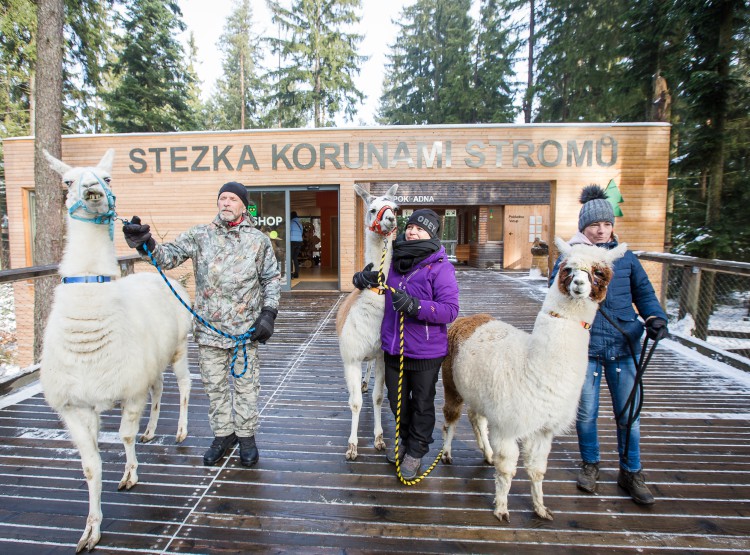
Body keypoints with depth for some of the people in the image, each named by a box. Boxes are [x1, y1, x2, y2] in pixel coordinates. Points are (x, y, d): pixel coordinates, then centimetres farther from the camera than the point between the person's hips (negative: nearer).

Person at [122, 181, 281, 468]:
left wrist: (268, 314, -3)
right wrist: (147, 243, -26)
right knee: (214, 385, 13)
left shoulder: (259, 240, 2)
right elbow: (169, 256, -6)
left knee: (246, 385, 9)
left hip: (246, 328, -1)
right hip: (209, 328, 2)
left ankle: (246, 436, 26)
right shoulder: (199, 235, 4)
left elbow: (272, 279, 5)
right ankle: (222, 434, 31)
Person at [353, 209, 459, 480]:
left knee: (422, 404, 14)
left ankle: (416, 452, 36)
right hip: (393, 348, 6)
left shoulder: (440, 267, -15)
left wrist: (414, 305, -35)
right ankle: (405, 439, 48)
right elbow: (372, 280, 20)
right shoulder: (395, 261, 4)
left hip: (425, 353, -5)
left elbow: (450, 310, -22)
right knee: (397, 400, 22)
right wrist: (361, 278, -4)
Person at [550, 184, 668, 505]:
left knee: (628, 413, 10)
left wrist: (656, 317, -9)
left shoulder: (625, 256, 6)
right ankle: (590, 464, 35)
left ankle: (631, 473, 31)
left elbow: (644, 291, 8)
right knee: (586, 412, 11)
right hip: (584, 345, -2)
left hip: (624, 345, 2)